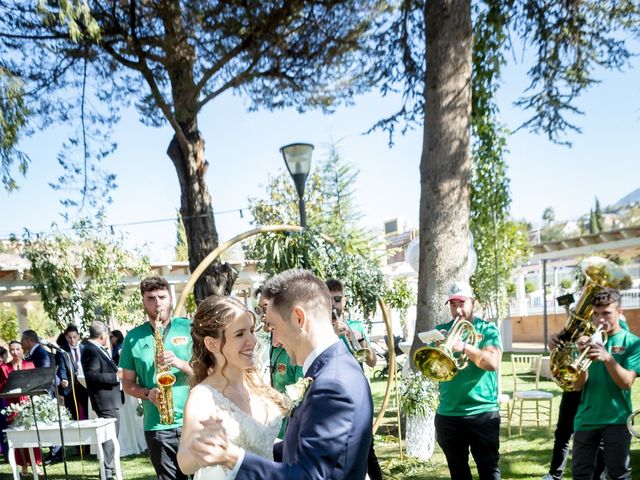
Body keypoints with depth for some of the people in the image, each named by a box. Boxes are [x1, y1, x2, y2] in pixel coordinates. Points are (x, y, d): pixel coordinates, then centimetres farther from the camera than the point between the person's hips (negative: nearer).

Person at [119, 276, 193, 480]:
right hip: (157, 426, 1)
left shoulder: (189, 328, 2)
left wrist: (180, 363, -17)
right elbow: (127, 383, 10)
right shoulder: (133, 337, 6)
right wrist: (148, 393, -9)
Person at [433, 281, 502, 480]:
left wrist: (464, 347, -27)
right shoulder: (441, 330, 7)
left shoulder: (487, 329, 0)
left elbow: (493, 363, -16)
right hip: (447, 414, 3)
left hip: (483, 412, -3)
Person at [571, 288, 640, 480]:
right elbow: (578, 385, -2)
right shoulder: (589, 341, 4)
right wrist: (583, 356, -19)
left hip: (617, 419, -2)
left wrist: (607, 357, -28)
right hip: (586, 418, 3)